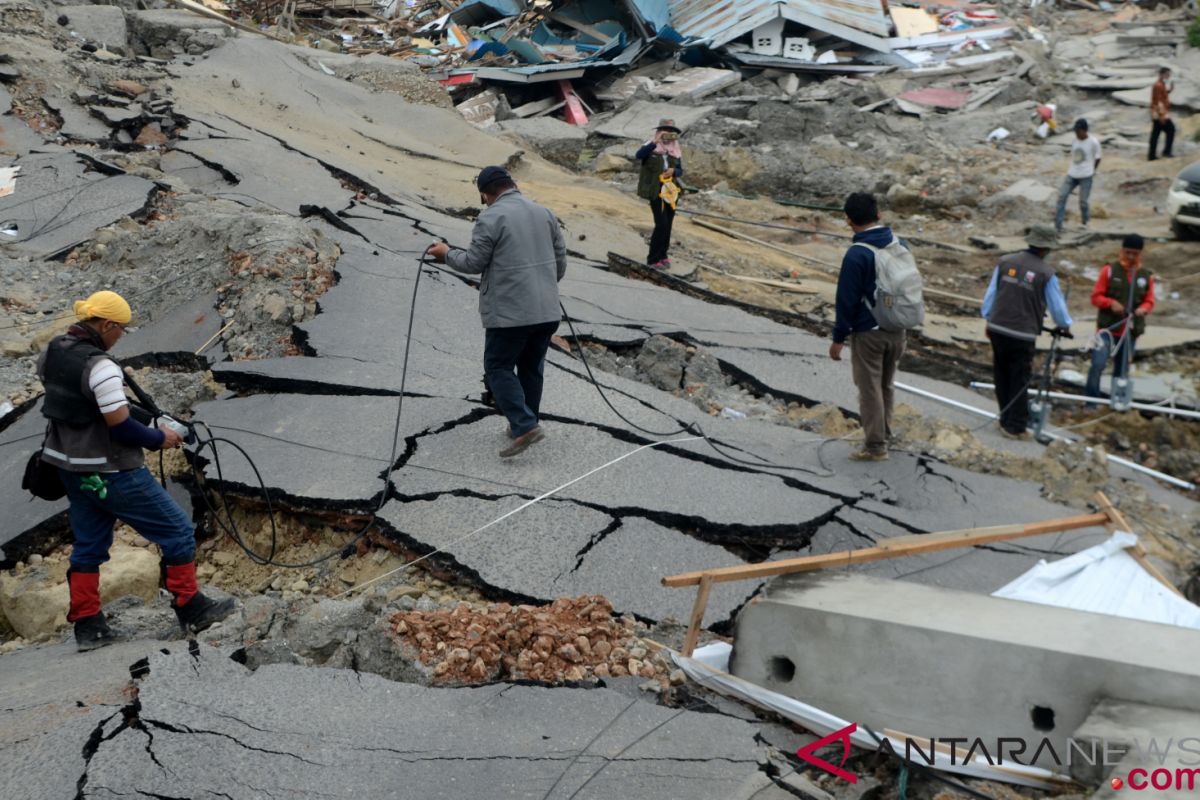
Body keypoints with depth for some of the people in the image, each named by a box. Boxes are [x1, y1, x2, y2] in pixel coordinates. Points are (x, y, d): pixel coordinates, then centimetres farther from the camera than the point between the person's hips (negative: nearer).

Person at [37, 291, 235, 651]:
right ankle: (191, 609, 12)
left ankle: (87, 625, 20)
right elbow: (122, 428, -26)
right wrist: (159, 439, -8)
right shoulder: (101, 367, -25)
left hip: (73, 469, 9)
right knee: (178, 531, 4)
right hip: (110, 473, -9)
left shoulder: (52, 353, 2)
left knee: (88, 545, 18)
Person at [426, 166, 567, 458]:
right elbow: (560, 257, 15)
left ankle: (525, 426, -9)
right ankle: (525, 424, 25)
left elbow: (474, 263, -7)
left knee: (498, 368, 4)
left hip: (509, 313, -6)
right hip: (547, 310, 6)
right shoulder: (543, 212, 10)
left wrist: (446, 253, 11)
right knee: (532, 367, 18)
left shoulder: (490, 218, -10)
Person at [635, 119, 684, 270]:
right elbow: (639, 155, -26)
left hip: (671, 190, 6)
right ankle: (653, 259, -4)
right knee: (661, 224, -13)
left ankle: (662, 255, 25)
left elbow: (680, 171, 12)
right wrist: (655, 143, -34)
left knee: (668, 225, 10)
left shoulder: (675, 151, 8)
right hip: (656, 191, -6)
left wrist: (673, 171, -11)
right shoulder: (651, 147, -6)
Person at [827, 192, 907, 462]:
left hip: (868, 333, -6)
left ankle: (876, 446, 8)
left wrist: (838, 338, -9)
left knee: (870, 389, 3)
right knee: (887, 385, 20)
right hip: (897, 329, 6)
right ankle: (884, 433, 32)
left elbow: (847, 299, -16)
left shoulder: (856, 254, -19)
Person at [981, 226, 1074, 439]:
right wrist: (1065, 325, 21)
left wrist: (989, 320, 21)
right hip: (1022, 334, -4)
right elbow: (1057, 305, 2)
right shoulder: (1046, 274, -9)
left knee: (1002, 377, 15)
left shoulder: (1005, 262, 2)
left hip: (997, 328, 4)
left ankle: (1006, 421, 25)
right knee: (1019, 381, 6)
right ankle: (1015, 427, 11)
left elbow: (991, 294, 8)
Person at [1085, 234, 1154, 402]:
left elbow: (1149, 302, 10)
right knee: (1098, 364, -16)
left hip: (1131, 331, 3)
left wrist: (1144, 309, -13)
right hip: (1107, 327, -3)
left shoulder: (1146, 276, 4)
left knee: (1122, 371, 10)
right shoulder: (1109, 270, -2)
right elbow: (1096, 296, -1)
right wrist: (1111, 303, -20)